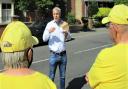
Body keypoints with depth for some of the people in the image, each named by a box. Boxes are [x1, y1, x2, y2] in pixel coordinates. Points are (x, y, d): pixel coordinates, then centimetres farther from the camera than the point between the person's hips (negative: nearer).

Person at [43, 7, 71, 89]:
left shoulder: (64, 24, 3)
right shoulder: (50, 24, -5)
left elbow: (69, 37, 11)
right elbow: (44, 39, -9)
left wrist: (66, 33, -12)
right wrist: (49, 32, -29)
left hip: (63, 54, 3)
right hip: (54, 55, -2)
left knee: (63, 76, 13)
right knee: (51, 76, 6)